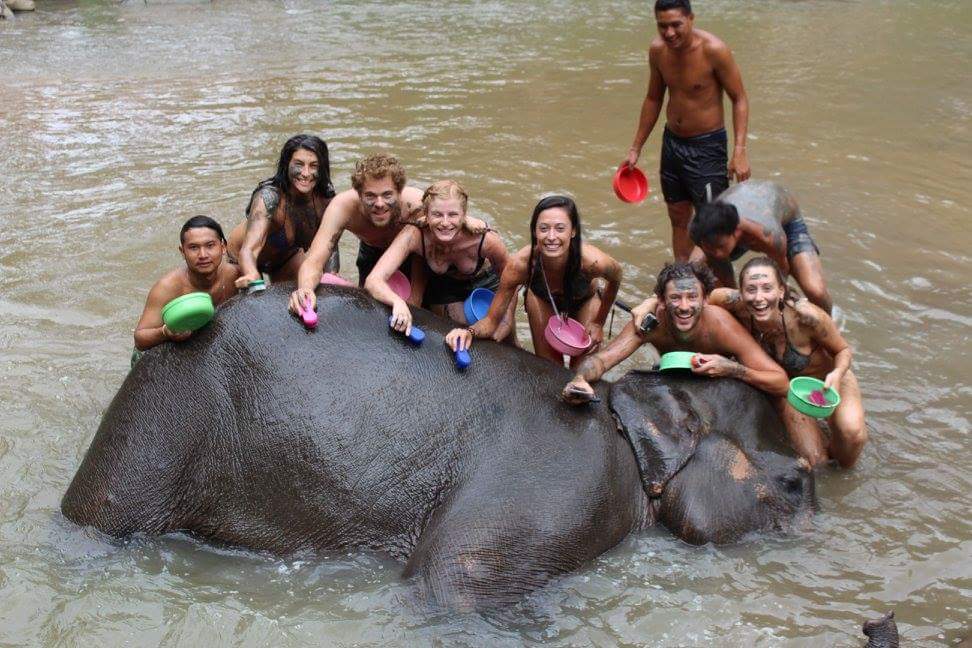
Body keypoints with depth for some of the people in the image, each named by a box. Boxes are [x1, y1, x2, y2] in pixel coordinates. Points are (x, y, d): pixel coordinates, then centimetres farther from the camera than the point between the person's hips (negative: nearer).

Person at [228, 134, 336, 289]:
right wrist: (252, 275, -73)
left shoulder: (325, 200, -25)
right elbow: (249, 250, -50)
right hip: (249, 264, -4)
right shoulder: (269, 197, -39)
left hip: (287, 255, 4)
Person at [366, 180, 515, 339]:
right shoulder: (413, 235, -38)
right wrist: (398, 302, -64)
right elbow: (373, 281, -45)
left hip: (485, 284, 0)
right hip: (441, 290, 0)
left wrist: (507, 323, -24)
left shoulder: (486, 240, -37)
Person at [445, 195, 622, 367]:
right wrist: (470, 332, -50)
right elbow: (492, 320, -29)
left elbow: (615, 277, -13)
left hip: (585, 303, 0)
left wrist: (599, 322, -8)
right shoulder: (520, 264, -40)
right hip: (543, 300, 0)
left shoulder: (592, 261, -41)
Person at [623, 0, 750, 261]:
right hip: (672, 141, 6)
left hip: (707, 145, -6)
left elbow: (739, 99, -14)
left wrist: (739, 151, -22)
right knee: (678, 217, 15)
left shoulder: (714, 50, -21)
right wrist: (636, 148, 14)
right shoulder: (657, 50, -4)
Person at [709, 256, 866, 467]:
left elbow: (844, 350, -19)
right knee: (814, 462, -5)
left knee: (852, 432, -31)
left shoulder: (806, 316, -36)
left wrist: (837, 373, -40)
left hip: (827, 377, -2)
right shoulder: (736, 304, -32)